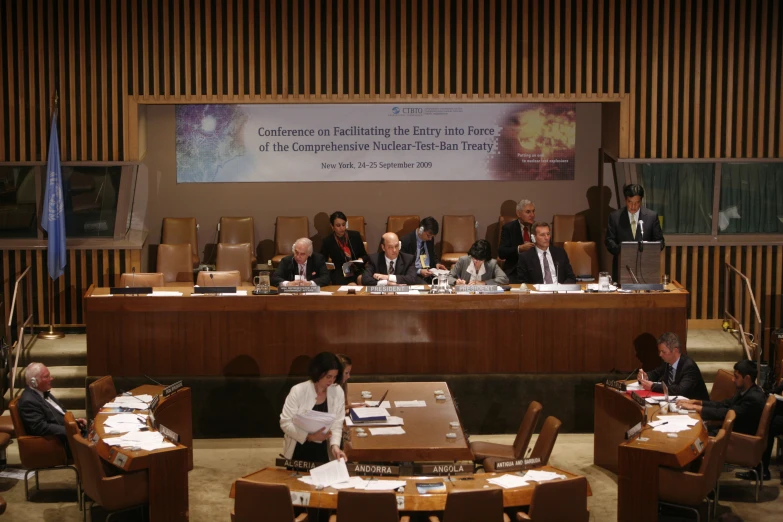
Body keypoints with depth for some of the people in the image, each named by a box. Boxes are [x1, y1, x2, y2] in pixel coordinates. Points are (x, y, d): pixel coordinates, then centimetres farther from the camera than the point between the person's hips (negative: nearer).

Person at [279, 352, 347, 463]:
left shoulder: (337, 392, -7)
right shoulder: (298, 391, -14)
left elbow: (337, 424, -4)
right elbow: (285, 423, -13)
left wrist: (335, 445, -22)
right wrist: (309, 436, -24)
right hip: (298, 451, -2)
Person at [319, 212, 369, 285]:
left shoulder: (355, 236, 9)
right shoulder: (327, 241, 4)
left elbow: (365, 256, 18)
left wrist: (361, 259, -5)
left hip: (358, 271, 2)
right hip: (339, 275, -2)